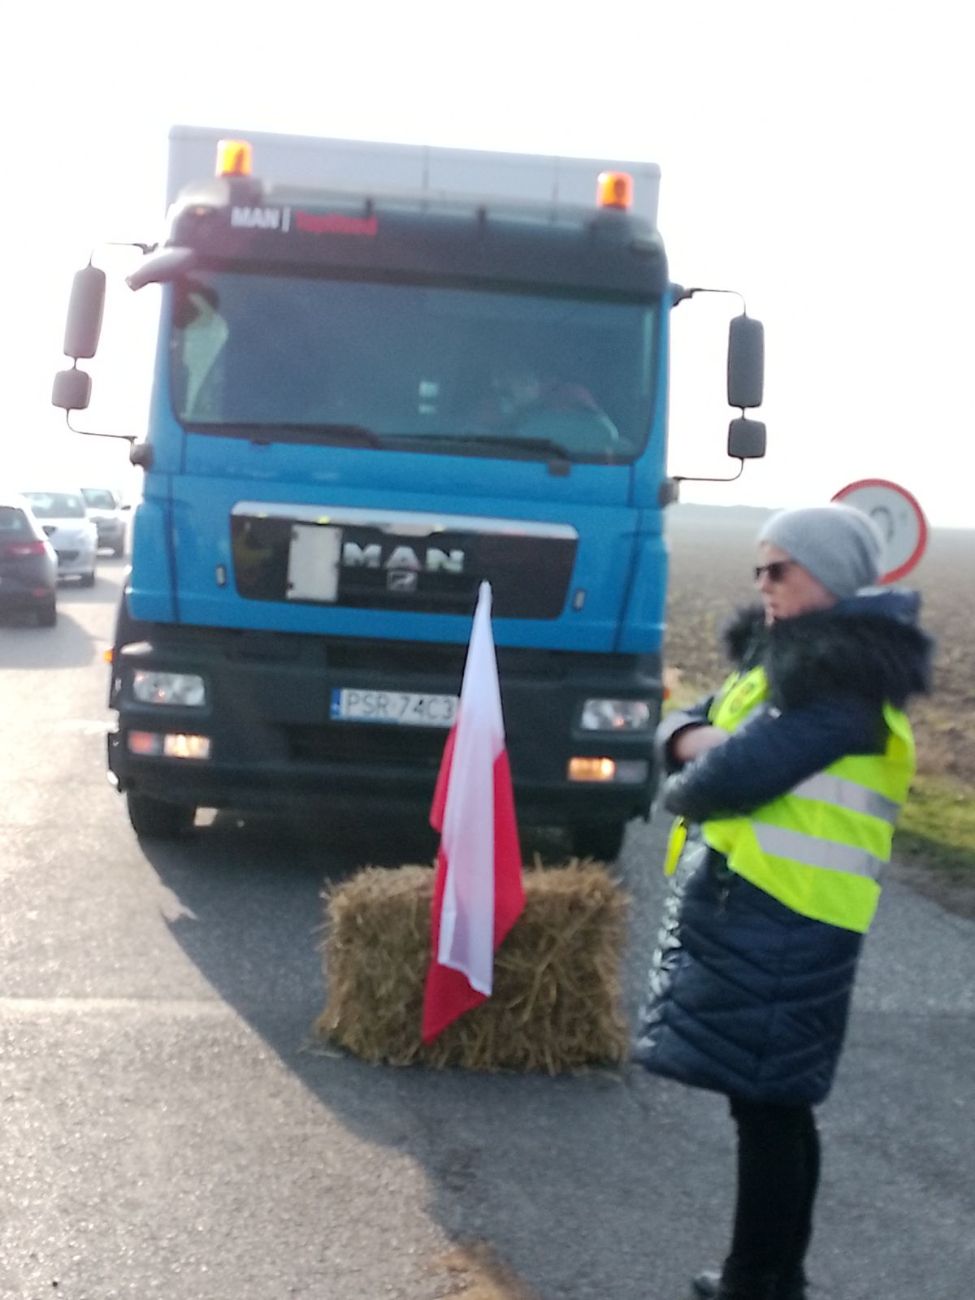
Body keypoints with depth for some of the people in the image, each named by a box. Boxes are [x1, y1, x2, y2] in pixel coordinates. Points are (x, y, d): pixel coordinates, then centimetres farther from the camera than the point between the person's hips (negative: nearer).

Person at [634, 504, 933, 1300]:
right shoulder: (788, 659, 17)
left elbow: (735, 778, -22)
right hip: (744, 906, 10)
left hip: (779, 922, -10)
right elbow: (688, 725, 18)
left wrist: (681, 790, -1)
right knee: (771, 1101, 16)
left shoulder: (842, 684, -15)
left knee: (766, 1103, -4)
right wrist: (697, 737, -5)